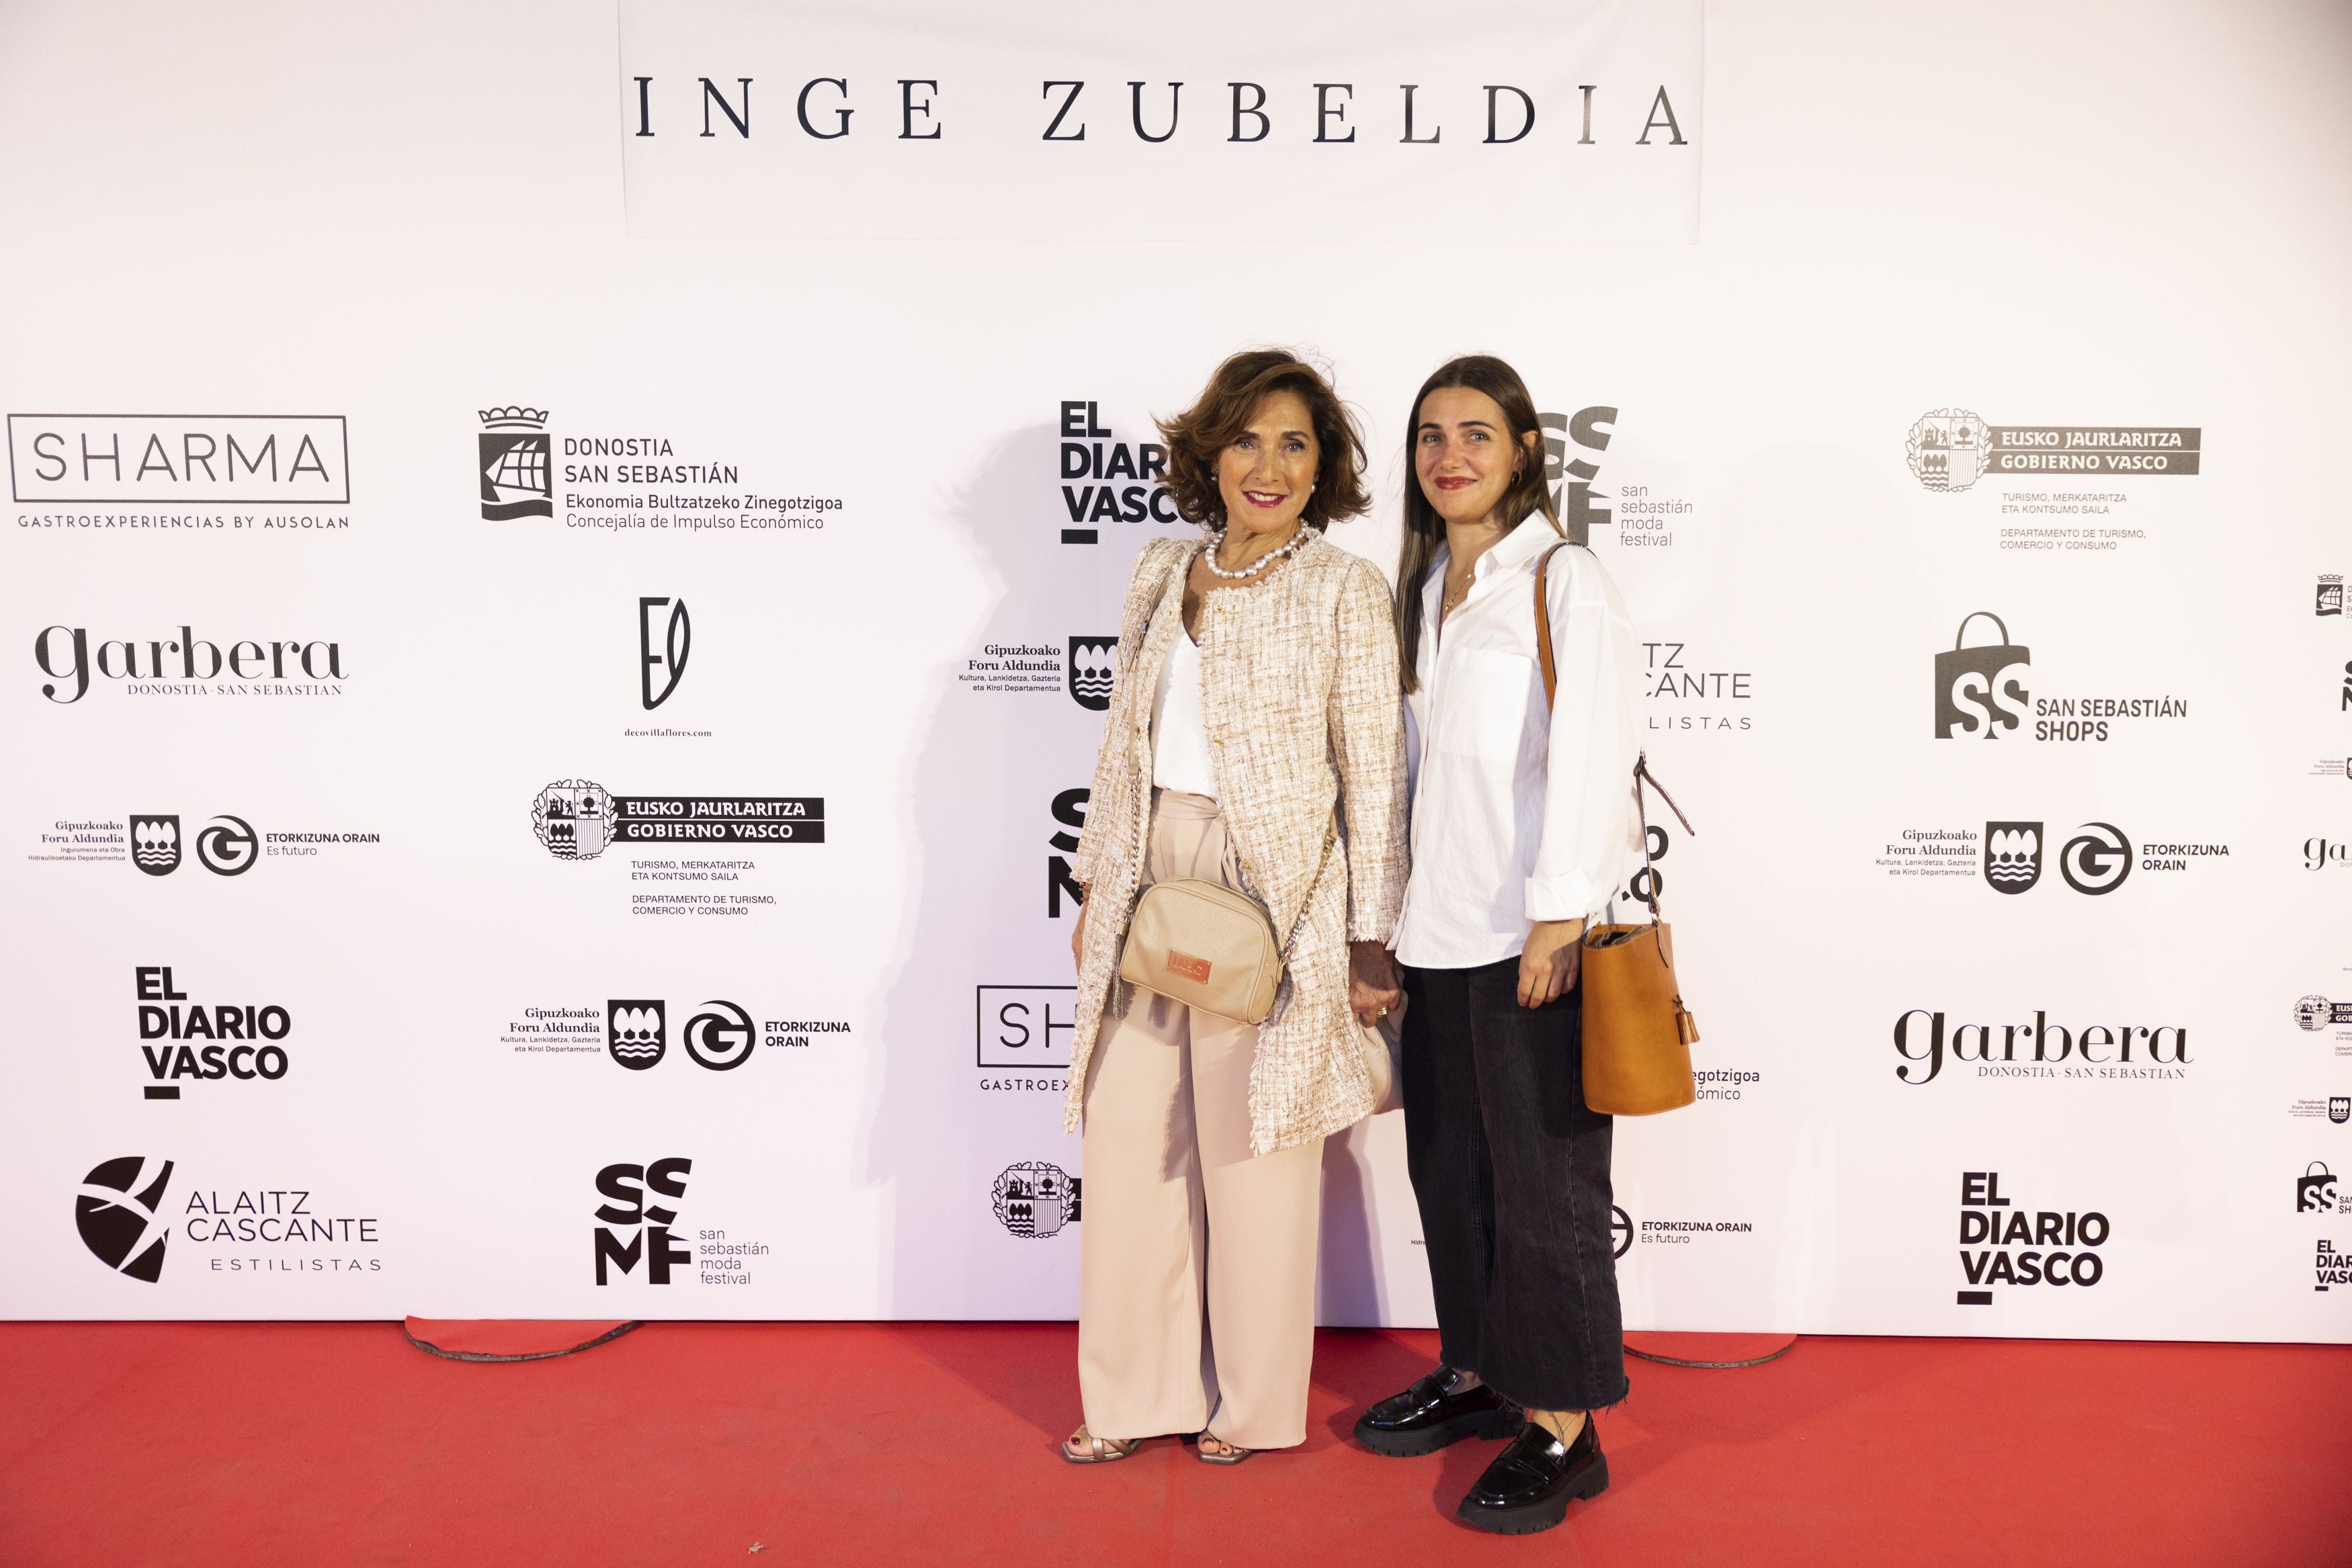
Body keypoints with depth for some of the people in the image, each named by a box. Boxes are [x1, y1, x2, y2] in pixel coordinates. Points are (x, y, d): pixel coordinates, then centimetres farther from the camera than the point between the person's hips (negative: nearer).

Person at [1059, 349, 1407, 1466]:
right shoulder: (1162, 574, 10)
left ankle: (1251, 1402, 25)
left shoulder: (1344, 590, -4)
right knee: (1129, 1140, 8)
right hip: (1151, 881, 5)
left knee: (1253, 1148, 5)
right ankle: (1141, 1390, 26)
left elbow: (1374, 774, -5)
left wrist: (1369, 941, -7)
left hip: (1272, 895, -5)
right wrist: (1100, 889, 13)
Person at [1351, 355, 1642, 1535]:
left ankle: (1563, 1433, 12)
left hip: (1533, 935, -7)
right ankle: (1478, 1376, 31)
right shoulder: (1425, 585, 15)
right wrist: (1392, 912, 16)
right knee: (1449, 1163, 15)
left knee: (1543, 1177, 0)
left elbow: (1588, 751, -15)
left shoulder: (1564, 580, -7)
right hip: (1439, 934, 7)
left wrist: (1558, 918, -19)